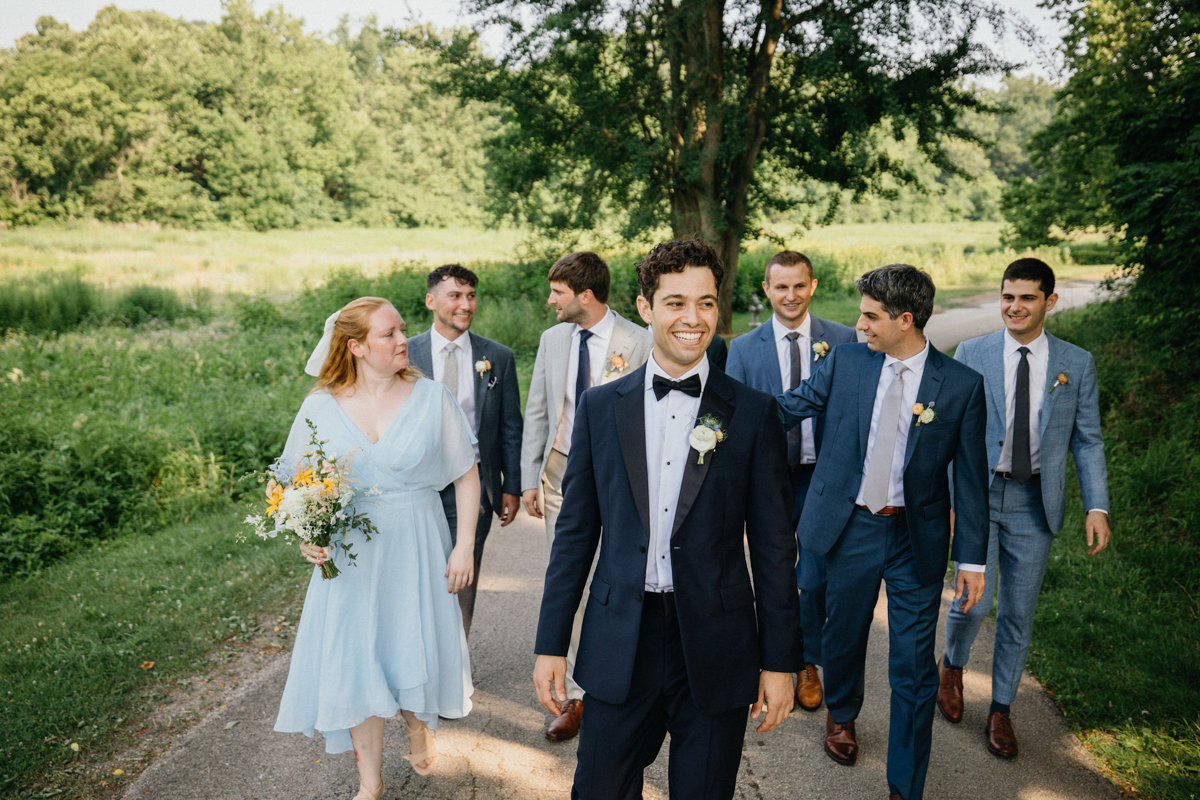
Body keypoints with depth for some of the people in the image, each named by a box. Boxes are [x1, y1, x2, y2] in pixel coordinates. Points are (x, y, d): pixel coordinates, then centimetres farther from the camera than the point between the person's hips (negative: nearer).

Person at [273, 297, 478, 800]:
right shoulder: (319, 408, -5)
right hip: (350, 554, 1)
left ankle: (419, 730, 47)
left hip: (416, 547, 0)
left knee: (416, 648, 11)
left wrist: (465, 547, -7)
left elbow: (467, 476, -3)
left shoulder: (432, 399, -8)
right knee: (355, 661, 6)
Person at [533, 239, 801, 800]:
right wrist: (551, 644, 4)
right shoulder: (600, 407, 2)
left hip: (716, 650, -1)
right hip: (619, 648, 1)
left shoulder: (753, 412, -3)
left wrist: (780, 661, -1)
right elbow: (575, 531, 5)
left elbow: (773, 544, -1)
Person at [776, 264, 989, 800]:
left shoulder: (961, 385, -8)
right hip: (850, 526, 2)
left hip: (917, 538, -2)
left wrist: (972, 558, -5)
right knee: (843, 636, 19)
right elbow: (787, 407, 7)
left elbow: (970, 477, -5)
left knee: (913, 668, 3)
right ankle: (841, 715, 51)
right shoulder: (845, 362, -3)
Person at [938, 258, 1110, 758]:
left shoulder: (1077, 363, 3)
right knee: (974, 601, -8)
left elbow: (1087, 440, 4)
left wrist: (1097, 506, -5)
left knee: (1018, 613, 9)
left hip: (1035, 501, 2)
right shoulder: (971, 354, -1)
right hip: (979, 493, -1)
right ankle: (953, 666, 26)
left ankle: (1001, 709, 27)